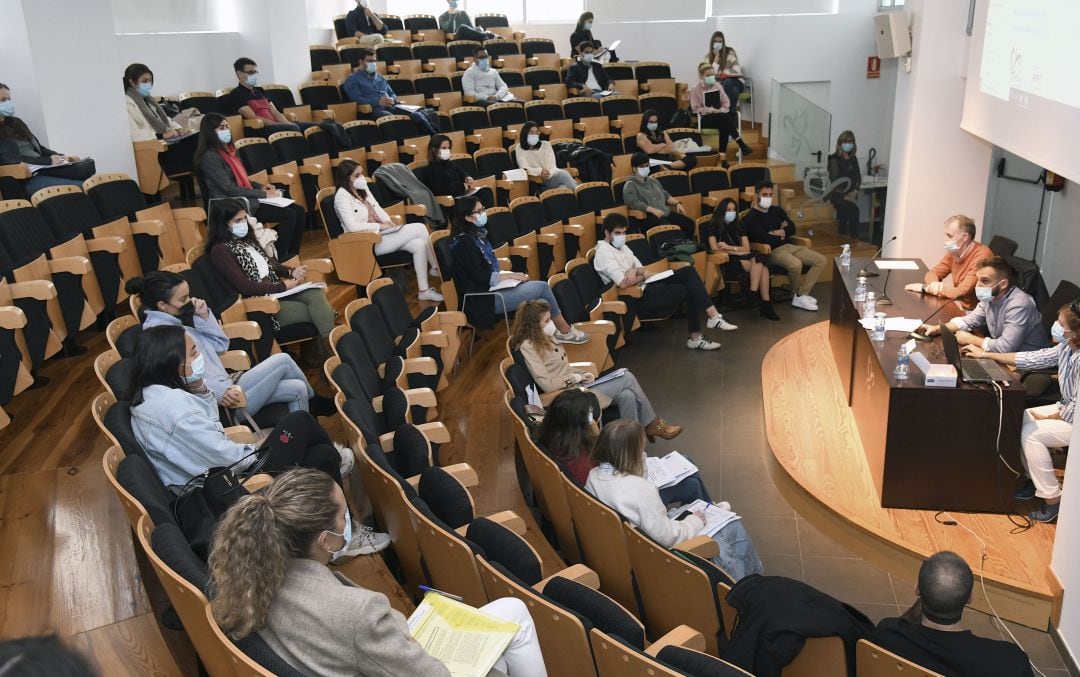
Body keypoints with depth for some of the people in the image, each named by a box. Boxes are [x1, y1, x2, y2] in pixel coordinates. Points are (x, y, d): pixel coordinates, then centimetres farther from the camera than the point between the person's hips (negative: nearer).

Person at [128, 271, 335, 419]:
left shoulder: (177, 321, 13)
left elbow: (220, 345, 16)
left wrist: (205, 316, 1)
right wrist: (218, 392, -36)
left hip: (225, 387, 10)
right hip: (224, 401, -10)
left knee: (297, 388, 5)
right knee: (281, 360, -6)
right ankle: (314, 402, 16)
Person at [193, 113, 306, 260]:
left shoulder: (228, 150, 14)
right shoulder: (210, 157, -14)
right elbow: (230, 189, -18)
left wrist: (261, 187, 4)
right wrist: (263, 194, -14)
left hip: (246, 199, 9)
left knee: (299, 211, -3)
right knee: (289, 215, -21)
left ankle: (292, 254, 5)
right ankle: (278, 258, -10)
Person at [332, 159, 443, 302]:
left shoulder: (362, 188, 14)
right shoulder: (342, 196, -12)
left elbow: (378, 209, 20)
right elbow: (352, 226, -22)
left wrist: (387, 221, -1)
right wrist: (380, 226, -18)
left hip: (380, 234, 8)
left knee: (419, 244, -16)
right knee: (420, 228, -17)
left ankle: (424, 290, -10)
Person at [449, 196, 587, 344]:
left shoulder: (475, 234, 10)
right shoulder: (464, 243, -18)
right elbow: (480, 277, -21)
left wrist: (509, 275, 1)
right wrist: (512, 276, -12)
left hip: (490, 288, 9)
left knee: (540, 286, -2)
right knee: (542, 287, -8)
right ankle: (565, 331, 8)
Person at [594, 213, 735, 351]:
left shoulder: (622, 246, 16)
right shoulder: (603, 252, -13)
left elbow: (642, 269, 12)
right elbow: (623, 283, -23)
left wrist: (635, 270, -13)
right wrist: (643, 275, -3)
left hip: (646, 286, 9)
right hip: (639, 299, -9)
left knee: (688, 271, -7)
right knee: (691, 290, -13)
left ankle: (714, 317, -9)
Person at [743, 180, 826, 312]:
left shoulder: (777, 210, 19)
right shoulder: (751, 217, -5)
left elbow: (792, 229, 9)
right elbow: (764, 239, -16)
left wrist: (777, 233, -9)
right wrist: (781, 235, 1)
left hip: (790, 246, 8)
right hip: (772, 251, -8)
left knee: (821, 260, -9)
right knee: (796, 265, -36)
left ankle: (801, 295, -14)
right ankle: (796, 294, -6)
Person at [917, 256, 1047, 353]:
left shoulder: (1018, 305, -27)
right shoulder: (990, 297, -2)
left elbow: (1006, 347, -32)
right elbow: (970, 320, 11)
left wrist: (970, 339, -19)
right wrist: (937, 329, -3)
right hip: (1003, 354, 7)